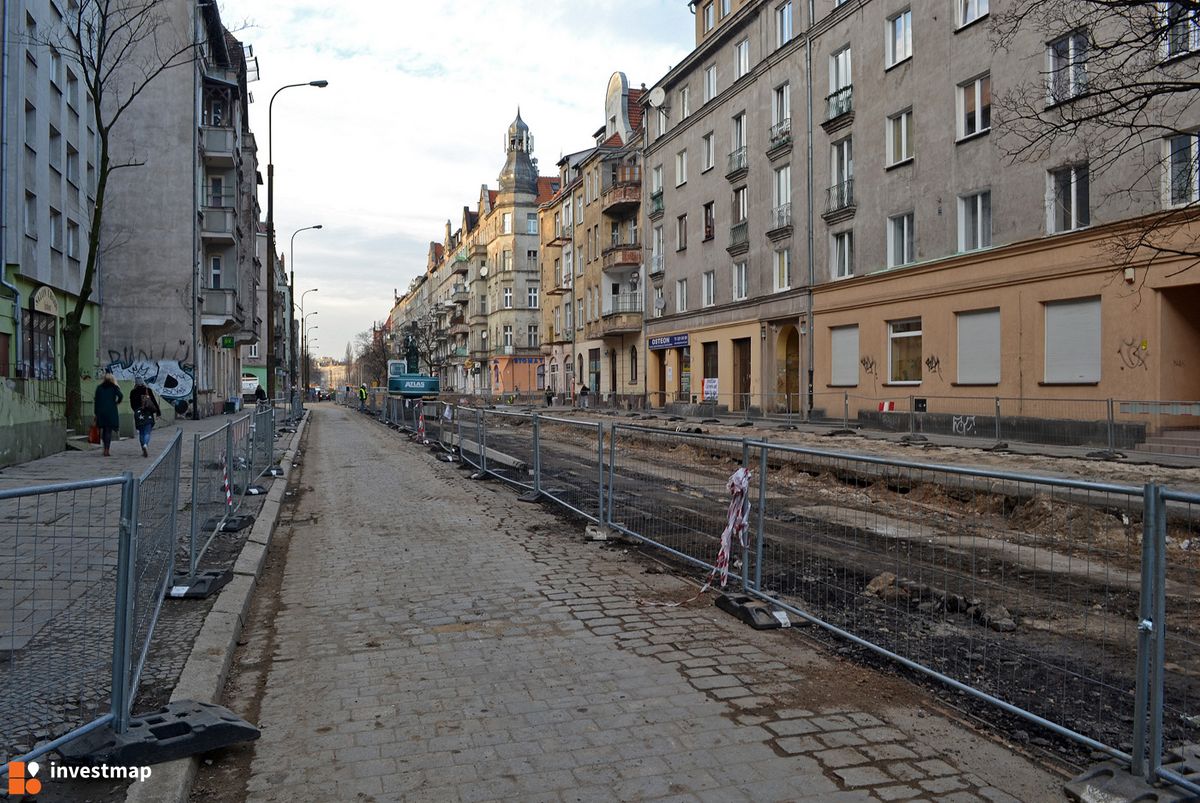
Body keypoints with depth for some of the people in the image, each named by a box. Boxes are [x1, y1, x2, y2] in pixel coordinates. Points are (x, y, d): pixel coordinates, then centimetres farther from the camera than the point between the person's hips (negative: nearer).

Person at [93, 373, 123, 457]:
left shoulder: (99, 387, 12)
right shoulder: (114, 387, 2)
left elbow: (96, 401, 9)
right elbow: (120, 396, -15)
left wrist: (96, 413, 11)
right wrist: (117, 402, 5)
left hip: (101, 412, 3)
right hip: (111, 411, -3)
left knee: (104, 430, 14)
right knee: (109, 431, -3)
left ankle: (105, 449, 18)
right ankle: (107, 450, -8)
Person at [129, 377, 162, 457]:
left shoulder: (133, 392, 0)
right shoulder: (148, 390, -1)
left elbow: (132, 404, 6)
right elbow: (154, 401, -1)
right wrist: (158, 412, 6)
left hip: (138, 414, 1)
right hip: (148, 414, -1)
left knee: (141, 433, 10)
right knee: (147, 432, 0)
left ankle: (144, 450, 10)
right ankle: (145, 445, -26)